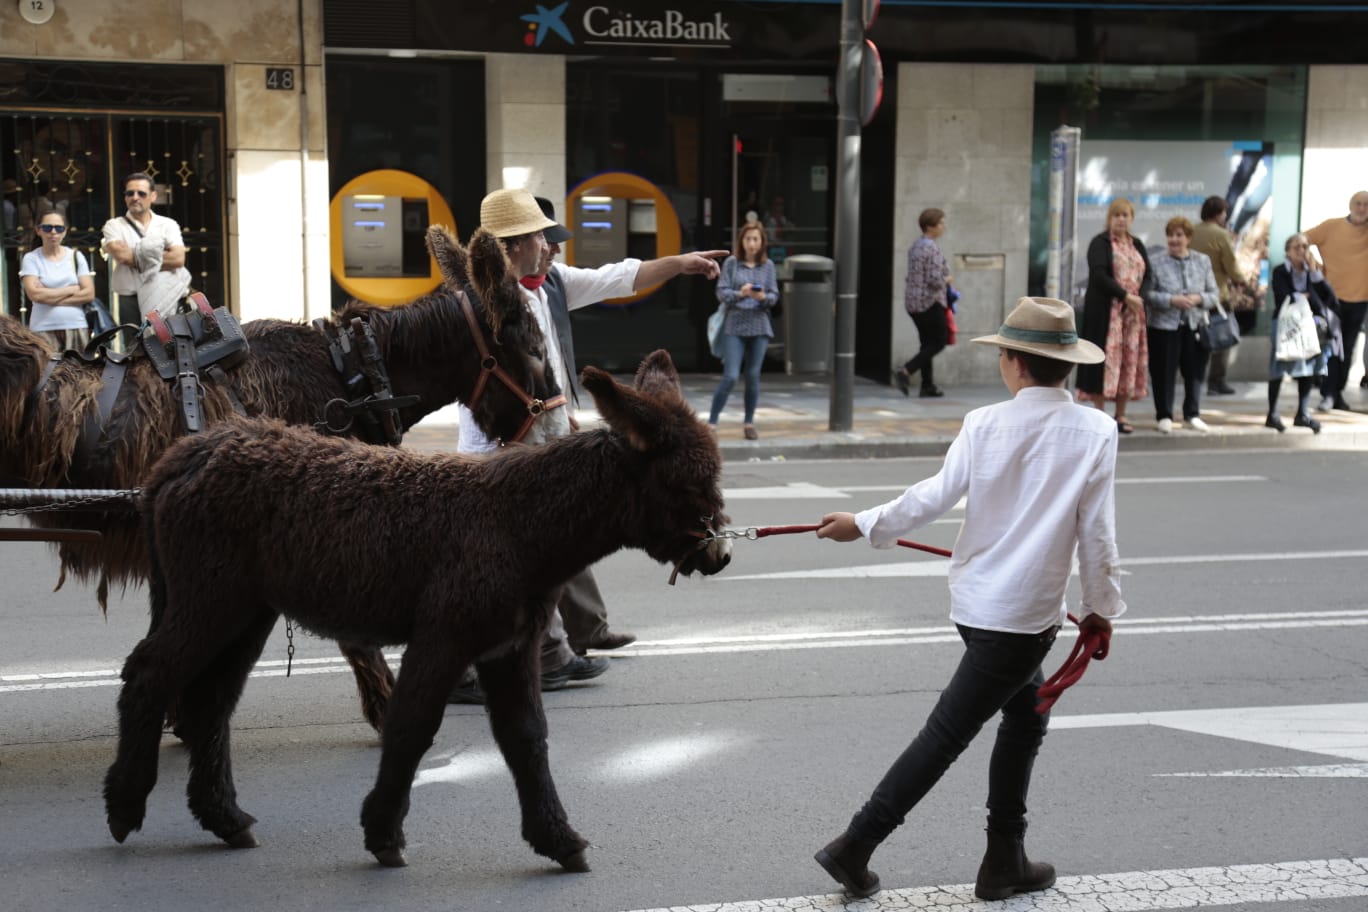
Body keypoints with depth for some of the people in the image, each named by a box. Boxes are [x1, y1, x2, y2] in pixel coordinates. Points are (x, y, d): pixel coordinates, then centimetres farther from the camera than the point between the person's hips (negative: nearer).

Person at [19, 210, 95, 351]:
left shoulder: (76, 256, 10)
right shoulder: (31, 258, 3)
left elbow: (89, 294, 1)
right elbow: (34, 294, -9)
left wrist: (50, 297, -5)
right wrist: (72, 289, -3)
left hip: (76, 328, 2)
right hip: (43, 330, -2)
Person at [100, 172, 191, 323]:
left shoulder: (168, 224, 10)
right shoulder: (114, 225, 8)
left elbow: (178, 258, -5)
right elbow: (121, 255, -10)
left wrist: (139, 258, -5)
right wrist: (158, 254, 0)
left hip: (165, 300, 1)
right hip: (130, 300, -1)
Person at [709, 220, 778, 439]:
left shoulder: (768, 265, 5)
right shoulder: (732, 262, -1)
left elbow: (774, 296, 4)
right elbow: (721, 292, -4)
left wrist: (763, 297, -17)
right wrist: (740, 293, -21)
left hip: (759, 325, 2)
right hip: (734, 325, -2)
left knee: (753, 376, 6)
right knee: (730, 376, -9)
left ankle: (749, 423, 20)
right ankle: (712, 422, 1)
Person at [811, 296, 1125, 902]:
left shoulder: (985, 424, -6)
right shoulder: (1095, 432, -10)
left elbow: (933, 497, -4)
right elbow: (1096, 534, -7)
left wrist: (865, 525, 10)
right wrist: (1101, 608, 5)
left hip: (975, 600, 4)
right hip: (1023, 614, -4)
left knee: (1026, 717, 21)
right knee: (947, 734, 0)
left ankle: (1006, 862, 28)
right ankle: (855, 848, 3)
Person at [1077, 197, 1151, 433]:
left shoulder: (1137, 245, 17)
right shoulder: (1100, 243, -2)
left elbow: (1147, 276, 12)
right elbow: (1099, 275, -14)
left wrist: (1140, 298, -8)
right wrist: (1125, 296, -18)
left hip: (1134, 311, 5)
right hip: (1105, 310, -5)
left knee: (1130, 359, 4)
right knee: (1106, 358, -7)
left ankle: (1121, 415, 10)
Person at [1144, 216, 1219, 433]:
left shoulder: (1203, 261, 9)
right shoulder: (1156, 262, -1)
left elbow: (1214, 295, 9)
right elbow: (1147, 294, -8)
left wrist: (1199, 299, -11)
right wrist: (1172, 300, -19)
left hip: (1196, 326, 3)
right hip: (1164, 326, -3)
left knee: (1195, 371, 6)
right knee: (1164, 372, 0)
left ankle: (1192, 414, 20)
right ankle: (1164, 416, 12)